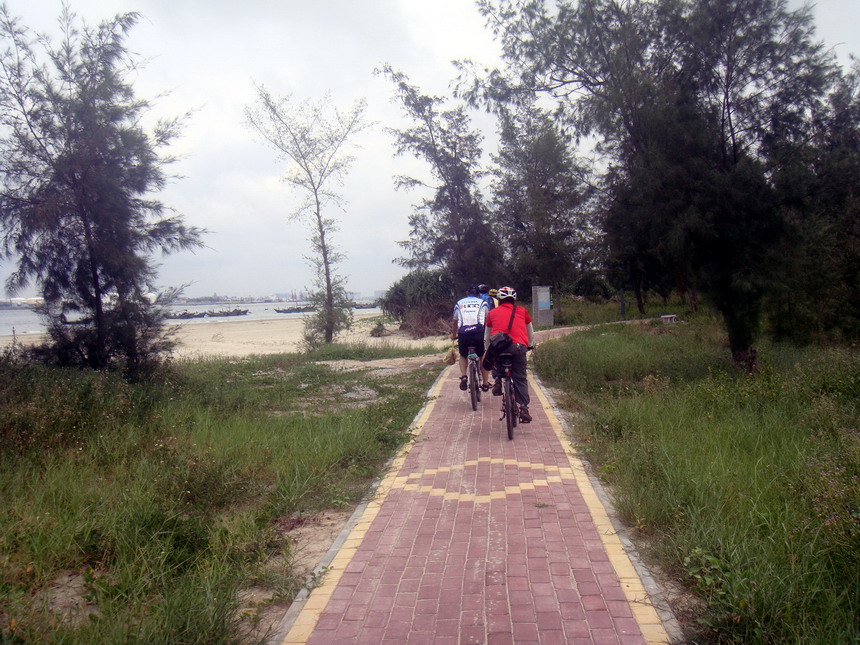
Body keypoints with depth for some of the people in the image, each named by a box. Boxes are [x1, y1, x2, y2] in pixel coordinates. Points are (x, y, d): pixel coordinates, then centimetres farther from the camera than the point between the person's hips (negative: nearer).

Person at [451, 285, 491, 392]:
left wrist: (453, 335, 48)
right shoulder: (482, 303, 19)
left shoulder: (459, 303, 22)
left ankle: (463, 376, 5)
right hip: (478, 332, -1)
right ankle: (485, 383, 22)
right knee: (483, 357, 22)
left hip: (463, 334, 1)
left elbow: (455, 322, 32)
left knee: (463, 356, 27)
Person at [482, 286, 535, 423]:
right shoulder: (522, 311, 22)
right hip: (519, 347, 0)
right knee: (520, 379, 10)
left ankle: (497, 380, 13)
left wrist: (490, 349, 47)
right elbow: (530, 332, 35)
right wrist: (531, 345, 52)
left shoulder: (492, 313, 21)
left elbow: (486, 337, 31)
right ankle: (524, 409, 1)